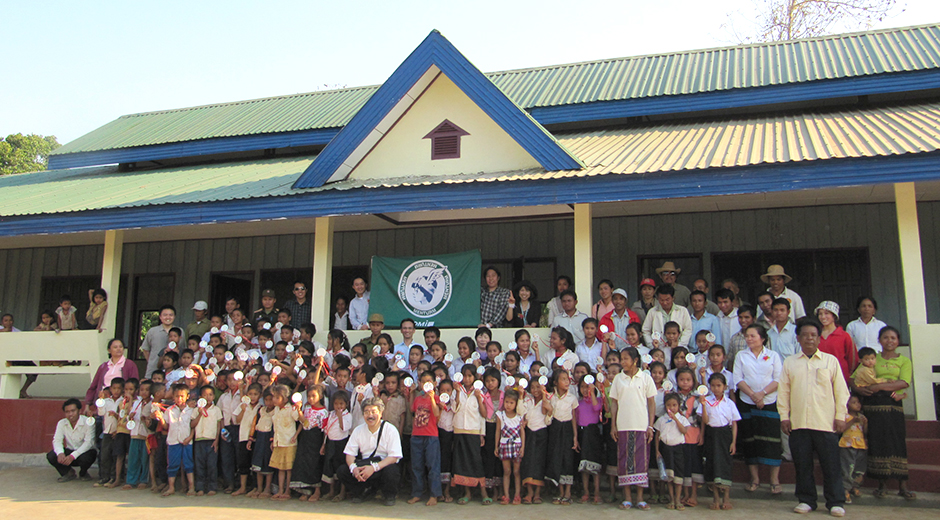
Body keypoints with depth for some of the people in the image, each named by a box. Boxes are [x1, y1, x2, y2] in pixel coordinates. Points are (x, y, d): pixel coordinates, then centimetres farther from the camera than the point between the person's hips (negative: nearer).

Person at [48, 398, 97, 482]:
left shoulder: (88, 422, -18)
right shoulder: (61, 423, -2)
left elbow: (88, 443, -25)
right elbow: (57, 440, -10)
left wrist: (73, 456, -38)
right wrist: (60, 453, -33)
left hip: (84, 452, -4)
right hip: (70, 451, 4)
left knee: (85, 457, -38)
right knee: (51, 456, -21)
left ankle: (83, 473, 0)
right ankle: (69, 473, 5)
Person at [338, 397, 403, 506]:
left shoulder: (390, 430, -9)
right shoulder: (358, 430, 4)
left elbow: (394, 457, -16)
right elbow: (350, 454, 0)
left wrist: (374, 467, -30)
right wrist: (353, 467, -23)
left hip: (384, 465, -3)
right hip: (364, 466, 3)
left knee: (392, 471, -36)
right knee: (341, 471, -19)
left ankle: (389, 496, -3)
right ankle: (357, 493, 9)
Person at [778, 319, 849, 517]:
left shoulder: (831, 360, 8)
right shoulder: (790, 363, 11)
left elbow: (841, 390, 6)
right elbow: (783, 391, 9)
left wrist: (840, 416, 0)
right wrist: (784, 416, 2)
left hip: (826, 424, -1)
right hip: (798, 424, 1)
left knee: (831, 464, 1)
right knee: (802, 465, 6)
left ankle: (835, 502, 12)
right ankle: (806, 500, 16)